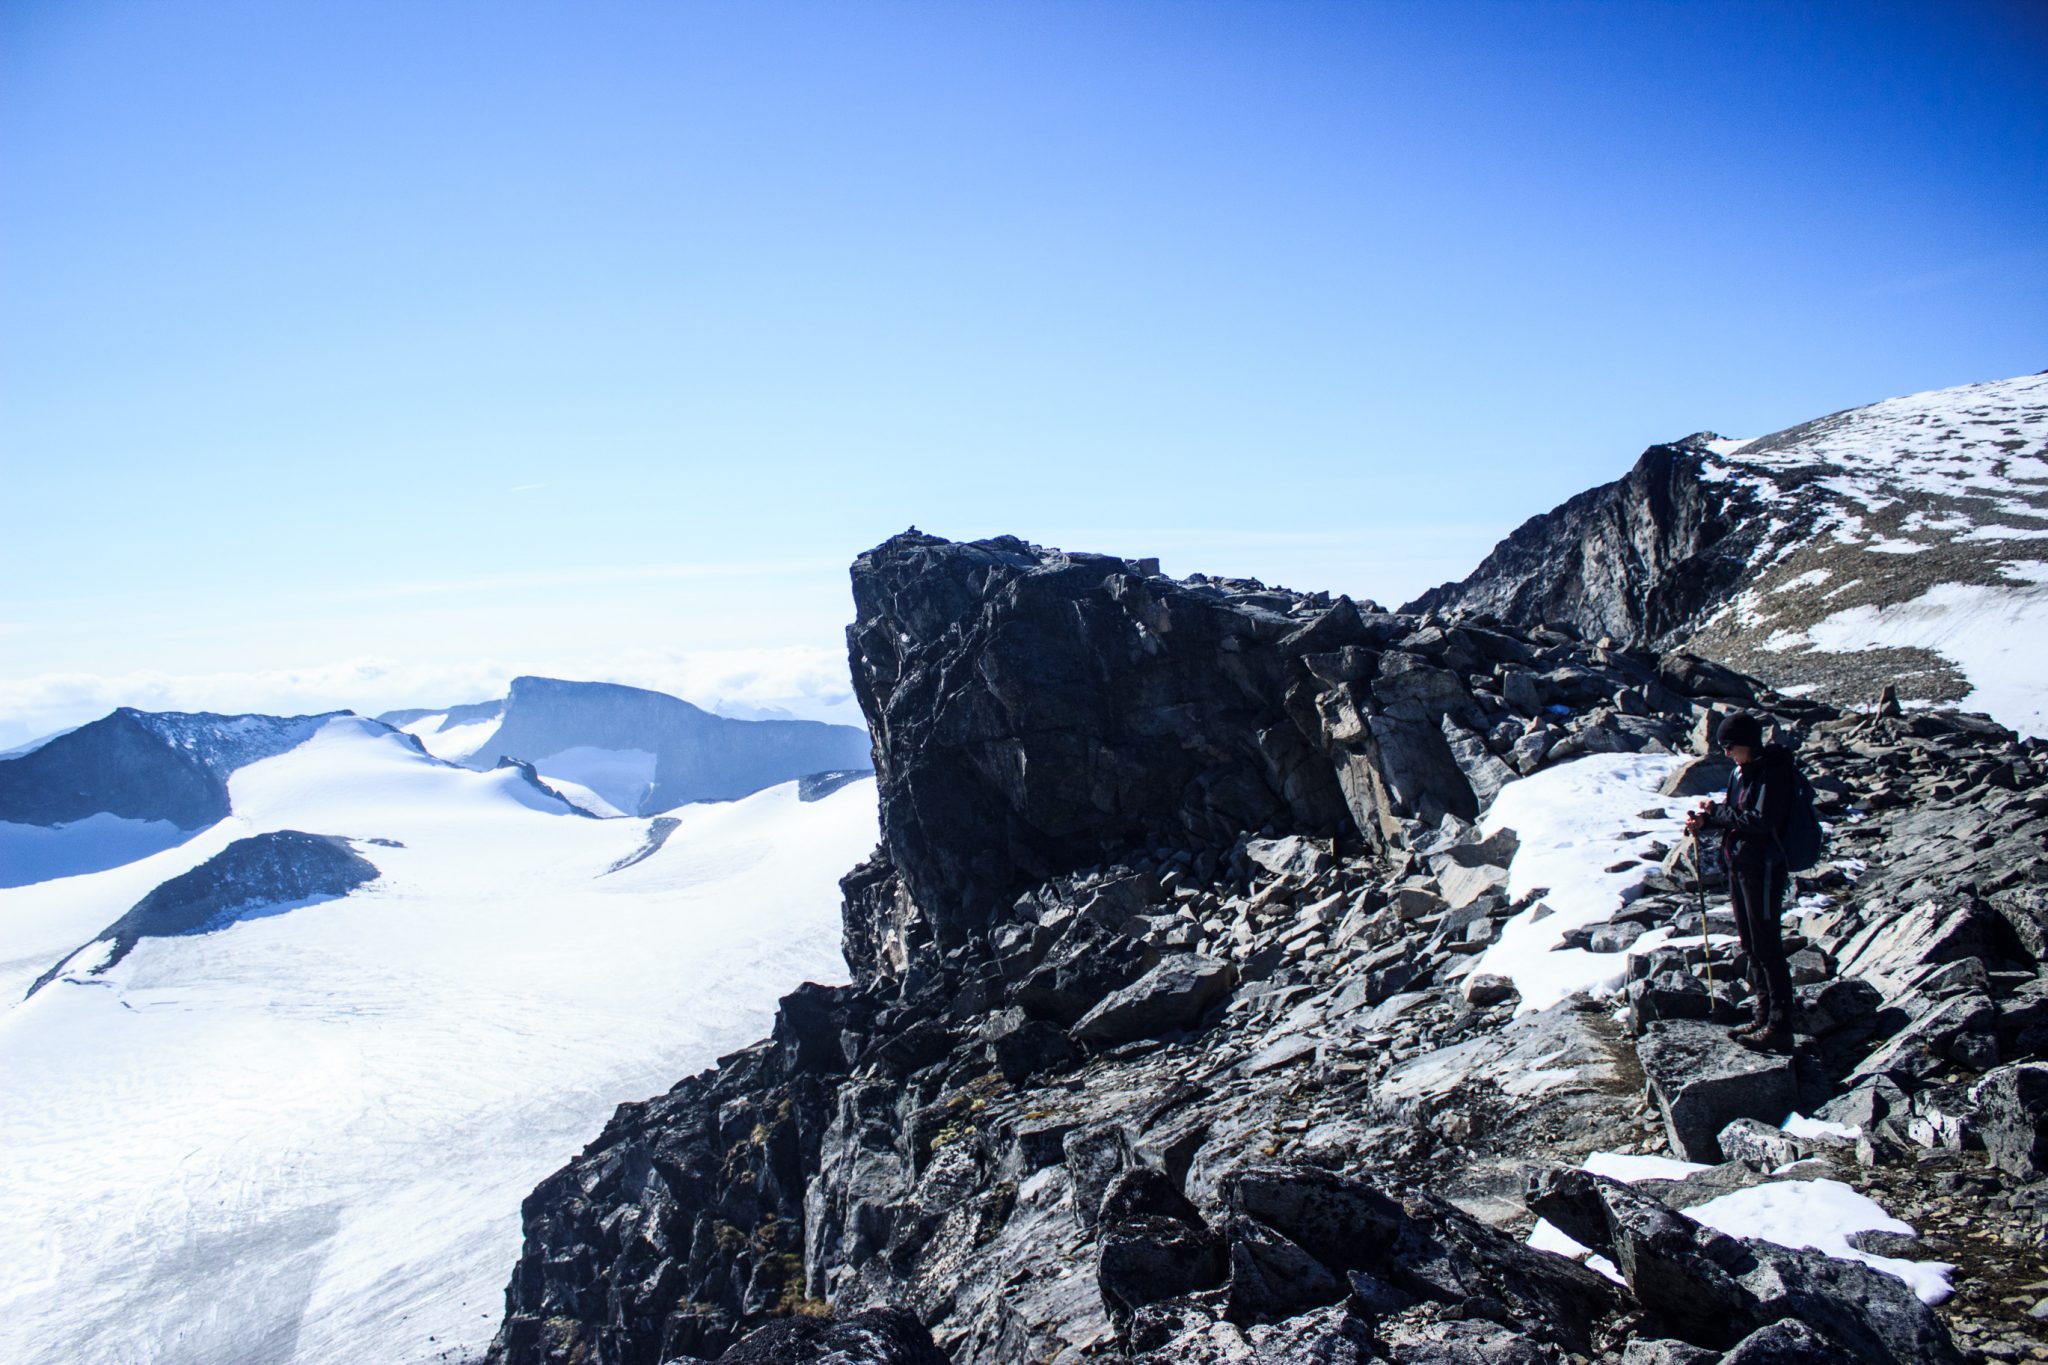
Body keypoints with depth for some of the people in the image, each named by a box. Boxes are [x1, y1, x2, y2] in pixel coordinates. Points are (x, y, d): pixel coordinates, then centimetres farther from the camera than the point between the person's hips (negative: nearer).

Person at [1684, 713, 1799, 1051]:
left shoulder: (1772, 773, -17)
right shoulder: (1742, 771, 11)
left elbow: (1762, 821, -26)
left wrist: (1718, 811, -17)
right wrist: (1705, 822, 0)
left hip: (1763, 869, -10)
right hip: (1739, 865, 10)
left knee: (1767, 947, -5)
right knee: (1750, 944, 16)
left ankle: (1780, 1027, 1)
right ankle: (1765, 1017, 27)